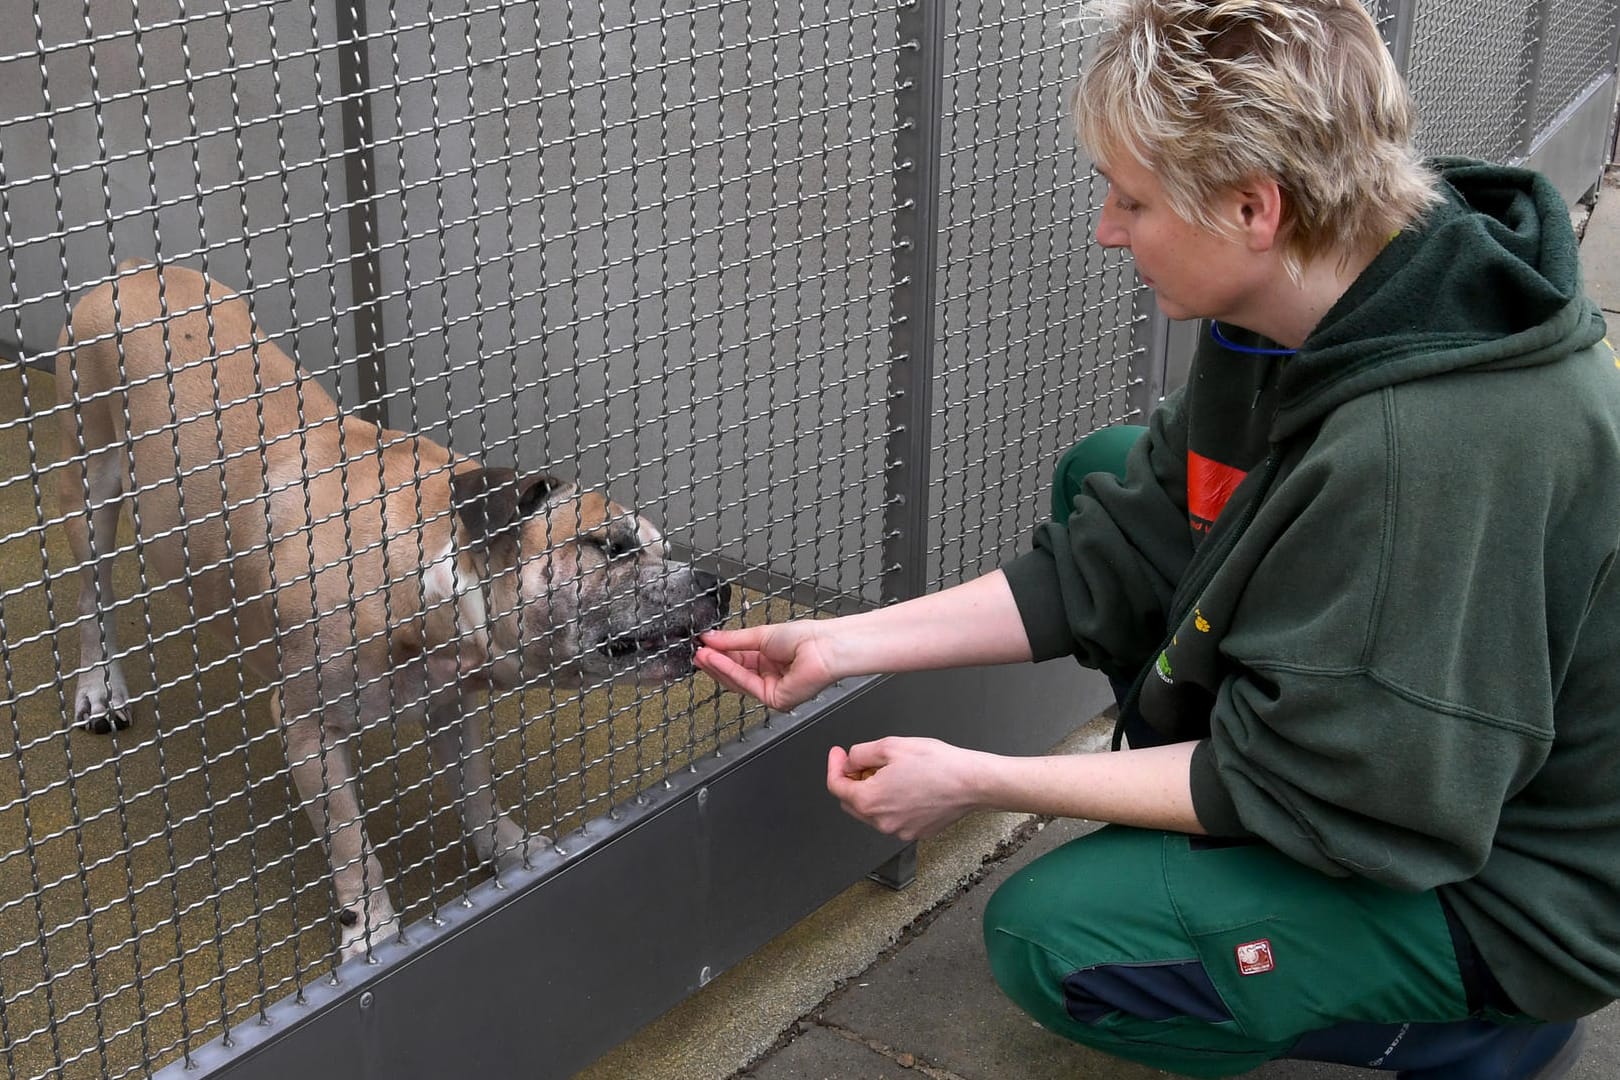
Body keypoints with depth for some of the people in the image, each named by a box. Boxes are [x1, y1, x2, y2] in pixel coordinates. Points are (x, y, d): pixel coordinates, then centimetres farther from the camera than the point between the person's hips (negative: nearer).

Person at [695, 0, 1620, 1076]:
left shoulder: (1435, 447, -37)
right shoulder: (1297, 321, -8)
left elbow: (1302, 782, -28)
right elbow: (1103, 571, -2)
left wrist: (972, 783, -22)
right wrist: (838, 645, -4)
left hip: (1506, 891, -8)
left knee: (1050, 936, -17)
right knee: (1098, 483, 6)